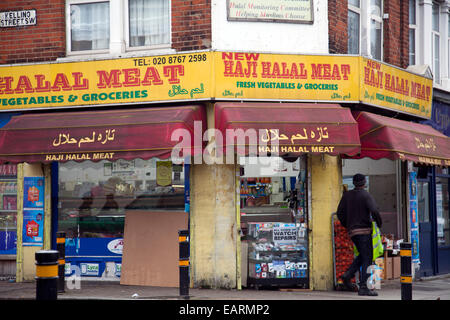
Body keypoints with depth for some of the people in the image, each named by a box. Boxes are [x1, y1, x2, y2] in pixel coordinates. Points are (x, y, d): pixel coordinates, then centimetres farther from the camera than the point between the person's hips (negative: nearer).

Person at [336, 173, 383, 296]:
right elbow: (374, 211, -19)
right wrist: (379, 223, -3)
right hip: (364, 230, -6)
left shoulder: (346, 195, 8)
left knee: (362, 255, 21)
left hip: (351, 231, 6)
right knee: (367, 258, -3)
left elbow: (340, 213, 7)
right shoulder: (367, 196, -7)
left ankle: (348, 274, 2)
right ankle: (363, 287, -9)